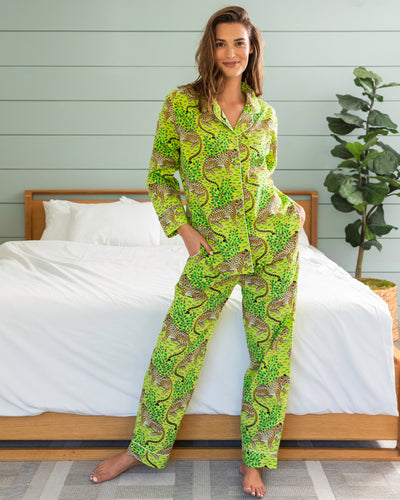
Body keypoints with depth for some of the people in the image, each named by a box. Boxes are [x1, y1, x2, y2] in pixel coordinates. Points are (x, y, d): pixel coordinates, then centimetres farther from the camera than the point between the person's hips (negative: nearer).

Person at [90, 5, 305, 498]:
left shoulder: (265, 114, 6)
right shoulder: (181, 104, -2)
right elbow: (159, 175, 2)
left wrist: (286, 215, 7)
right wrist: (182, 227, -7)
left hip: (274, 245, 3)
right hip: (213, 251, -2)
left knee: (271, 355, 5)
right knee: (177, 348, 3)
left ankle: (254, 458, 24)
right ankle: (145, 447, 26)